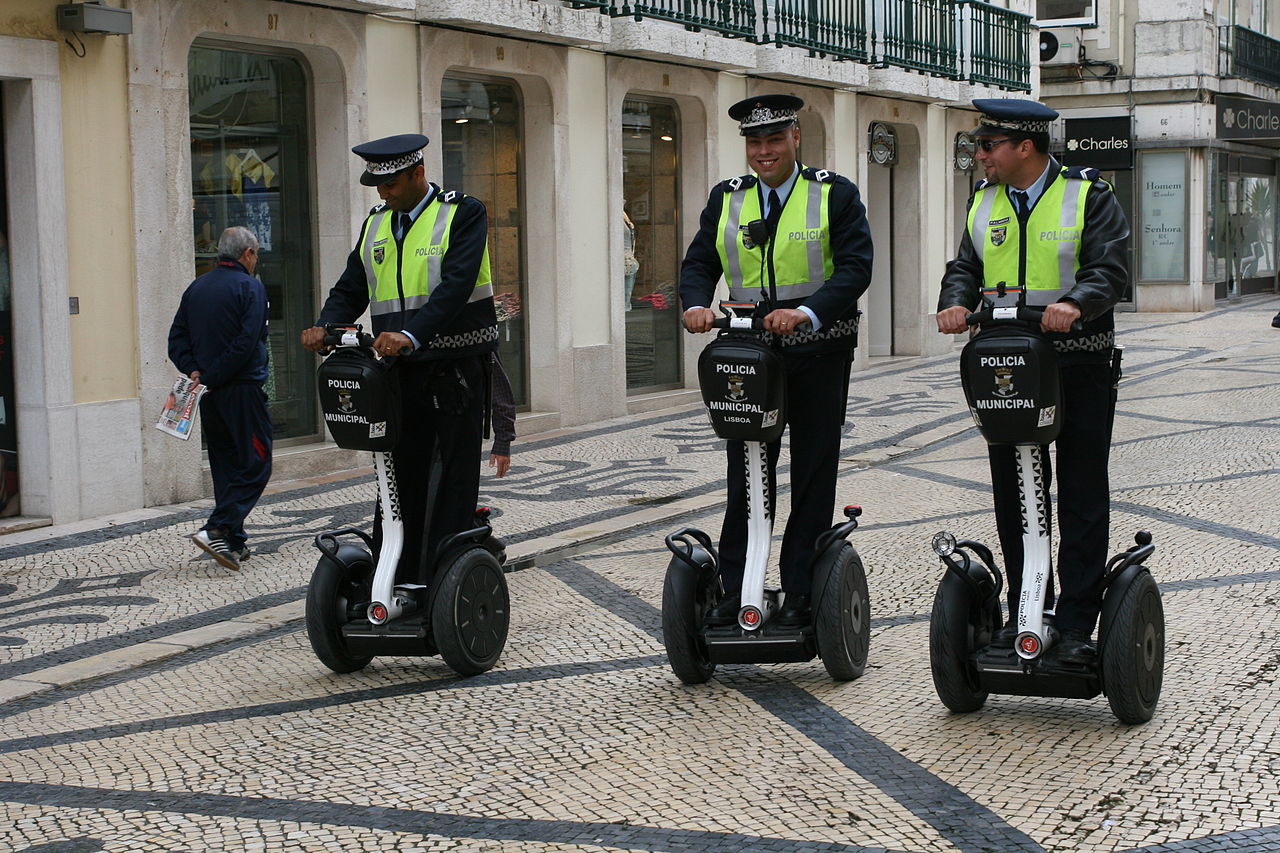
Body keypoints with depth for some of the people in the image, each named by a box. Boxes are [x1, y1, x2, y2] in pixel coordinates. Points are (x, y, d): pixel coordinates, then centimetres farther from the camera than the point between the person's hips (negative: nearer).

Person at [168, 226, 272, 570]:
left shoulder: (197, 288, 13)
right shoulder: (250, 287, -7)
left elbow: (177, 338, 8)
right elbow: (246, 343, -17)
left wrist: (194, 371, -2)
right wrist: (212, 378, -13)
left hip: (211, 396, 7)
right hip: (242, 388, -7)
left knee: (226, 465, 13)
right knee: (255, 464, -3)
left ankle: (234, 542, 14)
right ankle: (217, 529, -17)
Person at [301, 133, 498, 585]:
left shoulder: (464, 213, -6)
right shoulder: (375, 224, 13)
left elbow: (456, 285, -19)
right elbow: (351, 289, 13)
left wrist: (411, 334, -32)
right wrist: (324, 326, -9)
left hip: (455, 371, -5)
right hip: (398, 371, 6)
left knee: (452, 482, 0)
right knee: (398, 479, 8)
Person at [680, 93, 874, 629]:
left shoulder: (835, 195, -3)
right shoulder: (726, 199, 9)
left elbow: (855, 267, -13)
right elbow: (699, 263, 6)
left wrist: (806, 312, -27)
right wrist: (696, 305, -16)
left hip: (817, 356, -3)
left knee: (813, 479, 4)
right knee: (746, 478, 6)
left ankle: (801, 596, 11)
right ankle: (734, 593, 12)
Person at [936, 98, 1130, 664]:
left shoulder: (1088, 195, -5)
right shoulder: (984, 202, 11)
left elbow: (1109, 268, -15)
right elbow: (965, 266, 9)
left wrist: (1075, 303, -34)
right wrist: (956, 302, -13)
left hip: (1080, 367, -5)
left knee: (1082, 499, 1)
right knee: (1014, 492, 9)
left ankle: (1077, 623, 6)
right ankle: (1024, 612, 20)